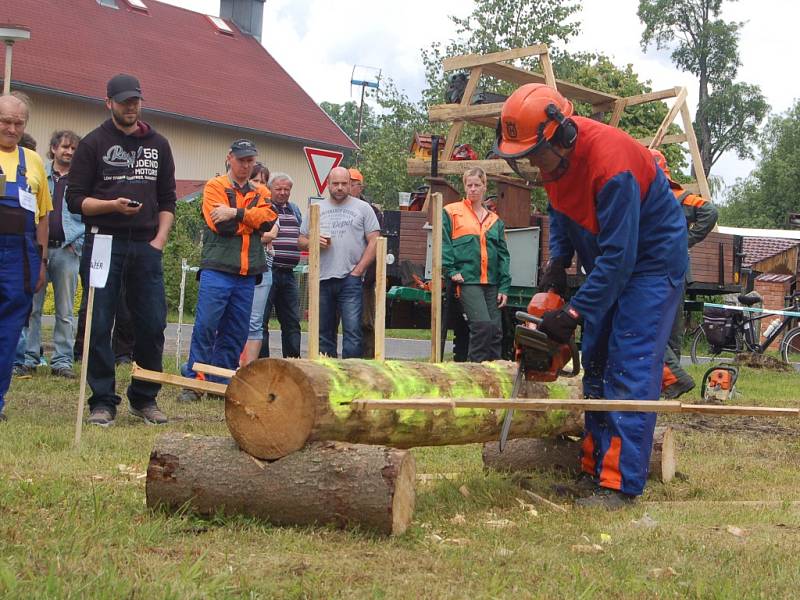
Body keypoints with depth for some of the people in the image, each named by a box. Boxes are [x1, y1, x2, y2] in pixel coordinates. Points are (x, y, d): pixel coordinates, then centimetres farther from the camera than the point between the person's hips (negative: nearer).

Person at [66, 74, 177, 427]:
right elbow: (75, 199, 0)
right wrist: (112, 205, -15)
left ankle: (145, 399, 13)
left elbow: (167, 200, 17)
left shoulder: (158, 145, 15)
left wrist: (159, 239, 4)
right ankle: (103, 401, 5)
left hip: (146, 247, 3)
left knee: (153, 325, 1)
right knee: (99, 326, -3)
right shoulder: (94, 143, 4)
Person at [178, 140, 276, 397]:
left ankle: (222, 384, 14)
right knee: (205, 326, -8)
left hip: (247, 274, 5)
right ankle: (194, 381, -2)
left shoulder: (261, 192, 17)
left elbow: (268, 219, -4)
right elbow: (220, 224, -12)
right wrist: (251, 220, -2)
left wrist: (236, 213, -13)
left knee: (235, 333, 6)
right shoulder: (215, 186, 3)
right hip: (217, 269, -5)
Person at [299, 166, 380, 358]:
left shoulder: (362, 208, 6)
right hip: (322, 279, 3)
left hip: (351, 280, -3)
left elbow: (374, 241, 1)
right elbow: (301, 240, 17)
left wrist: (358, 270, -7)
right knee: (324, 333, 9)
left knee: (352, 331, -10)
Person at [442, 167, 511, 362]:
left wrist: (504, 287, 7)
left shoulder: (495, 221, 18)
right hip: (467, 280, -5)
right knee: (483, 325, -19)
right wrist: (451, 271, -12)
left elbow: (503, 255, 16)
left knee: (496, 330, 1)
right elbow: (443, 243, -2)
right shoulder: (452, 213, 5)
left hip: (491, 282, 5)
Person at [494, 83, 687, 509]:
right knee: (596, 363, 9)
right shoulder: (552, 155, -8)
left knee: (630, 367, -15)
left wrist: (574, 313, -31)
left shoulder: (610, 162, -34)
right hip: (607, 263, 9)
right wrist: (559, 259, -3)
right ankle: (595, 470, 15)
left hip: (652, 261, -9)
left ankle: (620, 483, -16)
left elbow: (618, 255, -33)